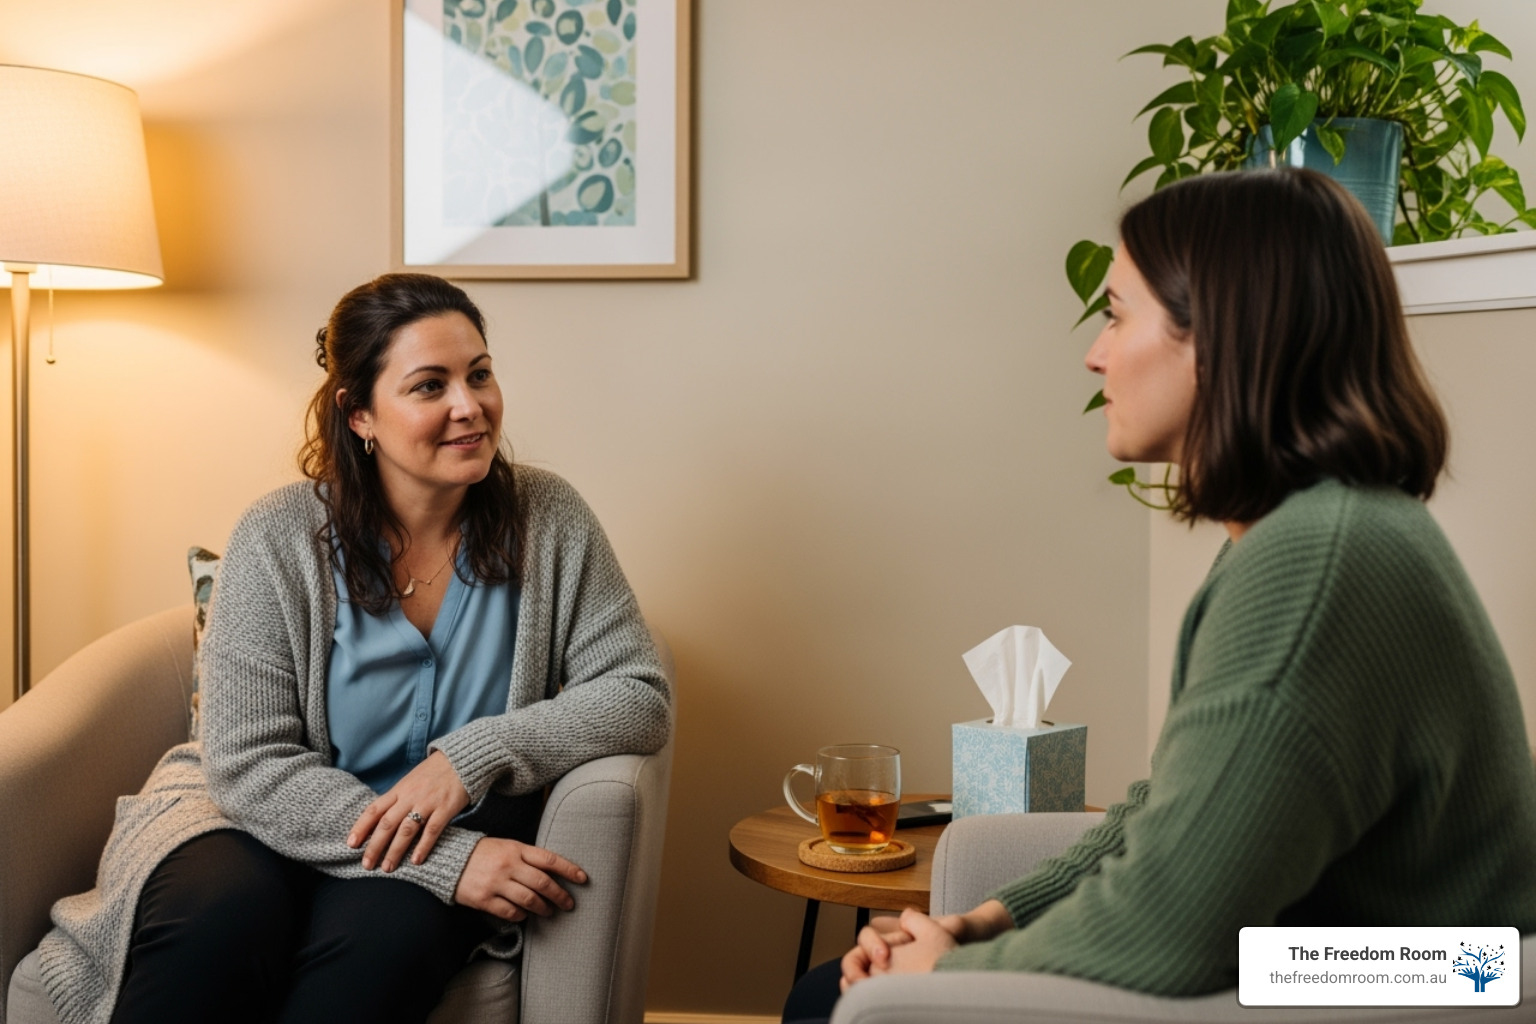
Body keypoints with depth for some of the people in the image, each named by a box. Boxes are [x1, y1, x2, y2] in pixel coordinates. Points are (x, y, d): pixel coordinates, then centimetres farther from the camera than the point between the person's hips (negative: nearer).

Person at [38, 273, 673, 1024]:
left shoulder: (547, 521, -4)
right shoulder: (279, 540, -9)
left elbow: (640, 696, -4)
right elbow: (252, 764, -14)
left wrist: (475, 754, -20)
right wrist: (446, 859, -24)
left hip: (463, 835, 1)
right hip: (267, 820, 0)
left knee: (383, 935, -32)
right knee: (220, 918, -32)